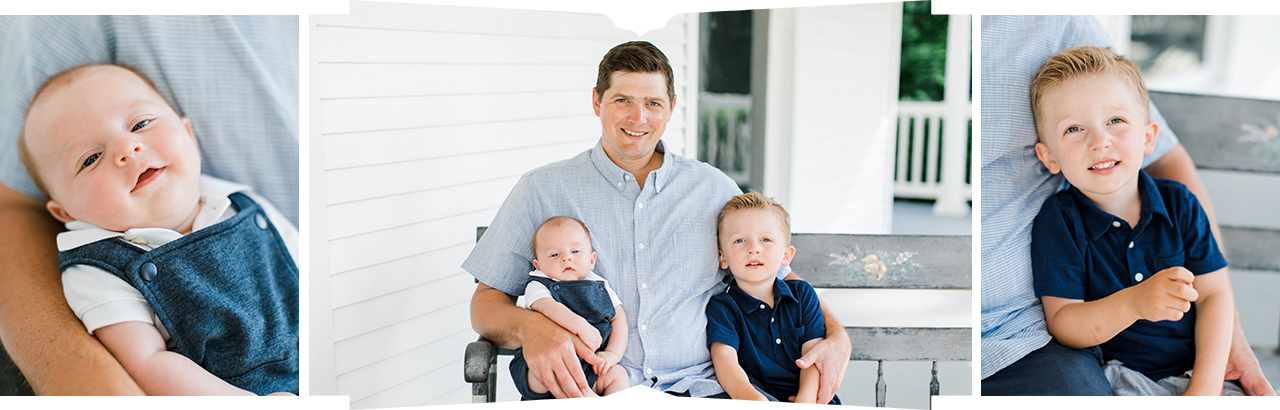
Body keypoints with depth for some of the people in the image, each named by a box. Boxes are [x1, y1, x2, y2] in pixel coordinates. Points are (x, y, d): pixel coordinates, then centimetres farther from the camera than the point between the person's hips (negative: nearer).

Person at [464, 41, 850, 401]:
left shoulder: (713, 187, 15)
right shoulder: (543, 190, 8)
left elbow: (779, 277, 22)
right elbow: (486, 302, 6)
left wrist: (836, 337, 3)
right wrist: (529, 327, -17)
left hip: (701, 388, 2)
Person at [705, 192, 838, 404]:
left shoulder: (803, 294, 11)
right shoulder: (722, 307, 0)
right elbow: (724, 357, -17)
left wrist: (805, 400, -17)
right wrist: (752, 398, -39)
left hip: (808, 397, 3)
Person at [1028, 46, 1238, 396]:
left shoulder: (1179, 203, 1)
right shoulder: (1058, 220, -10)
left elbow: (1213, 294, -1)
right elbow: (1061, 324, -14)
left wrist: (1205, 387, -12)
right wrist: (1132, 304, -32)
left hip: (1196, 368, 4)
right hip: (1121, 377, -3)